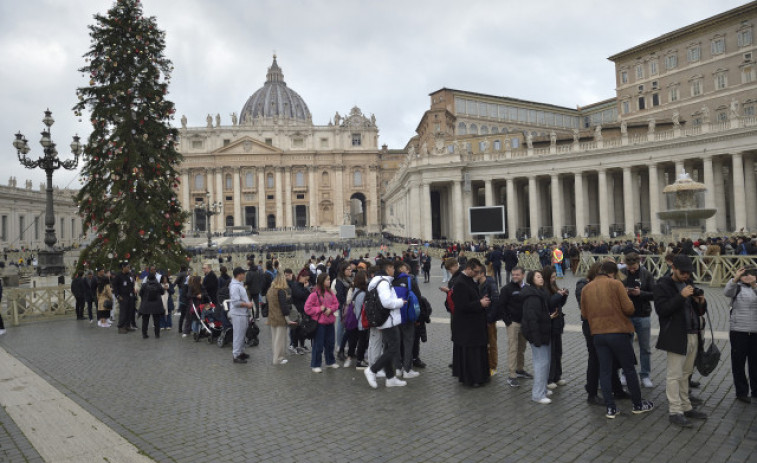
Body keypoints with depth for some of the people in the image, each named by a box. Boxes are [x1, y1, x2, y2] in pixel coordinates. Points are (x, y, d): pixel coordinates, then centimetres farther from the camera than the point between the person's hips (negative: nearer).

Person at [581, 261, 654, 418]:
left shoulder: (586, 289, 5)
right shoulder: (615, 284, -8)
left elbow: (584, 314, 8)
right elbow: (629, 309, -11)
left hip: (597, 334, 3)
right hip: (618, 332, -3)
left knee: (604, 371, 9)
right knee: (629, 368, 11)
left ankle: (610, 408, 10)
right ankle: (638, 404, 23)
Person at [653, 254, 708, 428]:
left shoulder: (689, 284, 15)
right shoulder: (662, 286, -6)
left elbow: (700, 312, 18)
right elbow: (661, 309, -18)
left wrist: (701, 302, -5)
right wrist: (681, 296, -23)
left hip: (693, 334, 7)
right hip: (676, 336, -7)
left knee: (685, 374, 15)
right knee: (674, 375, -4)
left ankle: (686, 408, 24)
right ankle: (674, 411, 1)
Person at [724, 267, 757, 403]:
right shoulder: (737, 287, 1)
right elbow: (727, 292, -20)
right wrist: (735, 278, -35)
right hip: (738, 331, -2)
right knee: (738, 362, 2)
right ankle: (741, 392, 12)